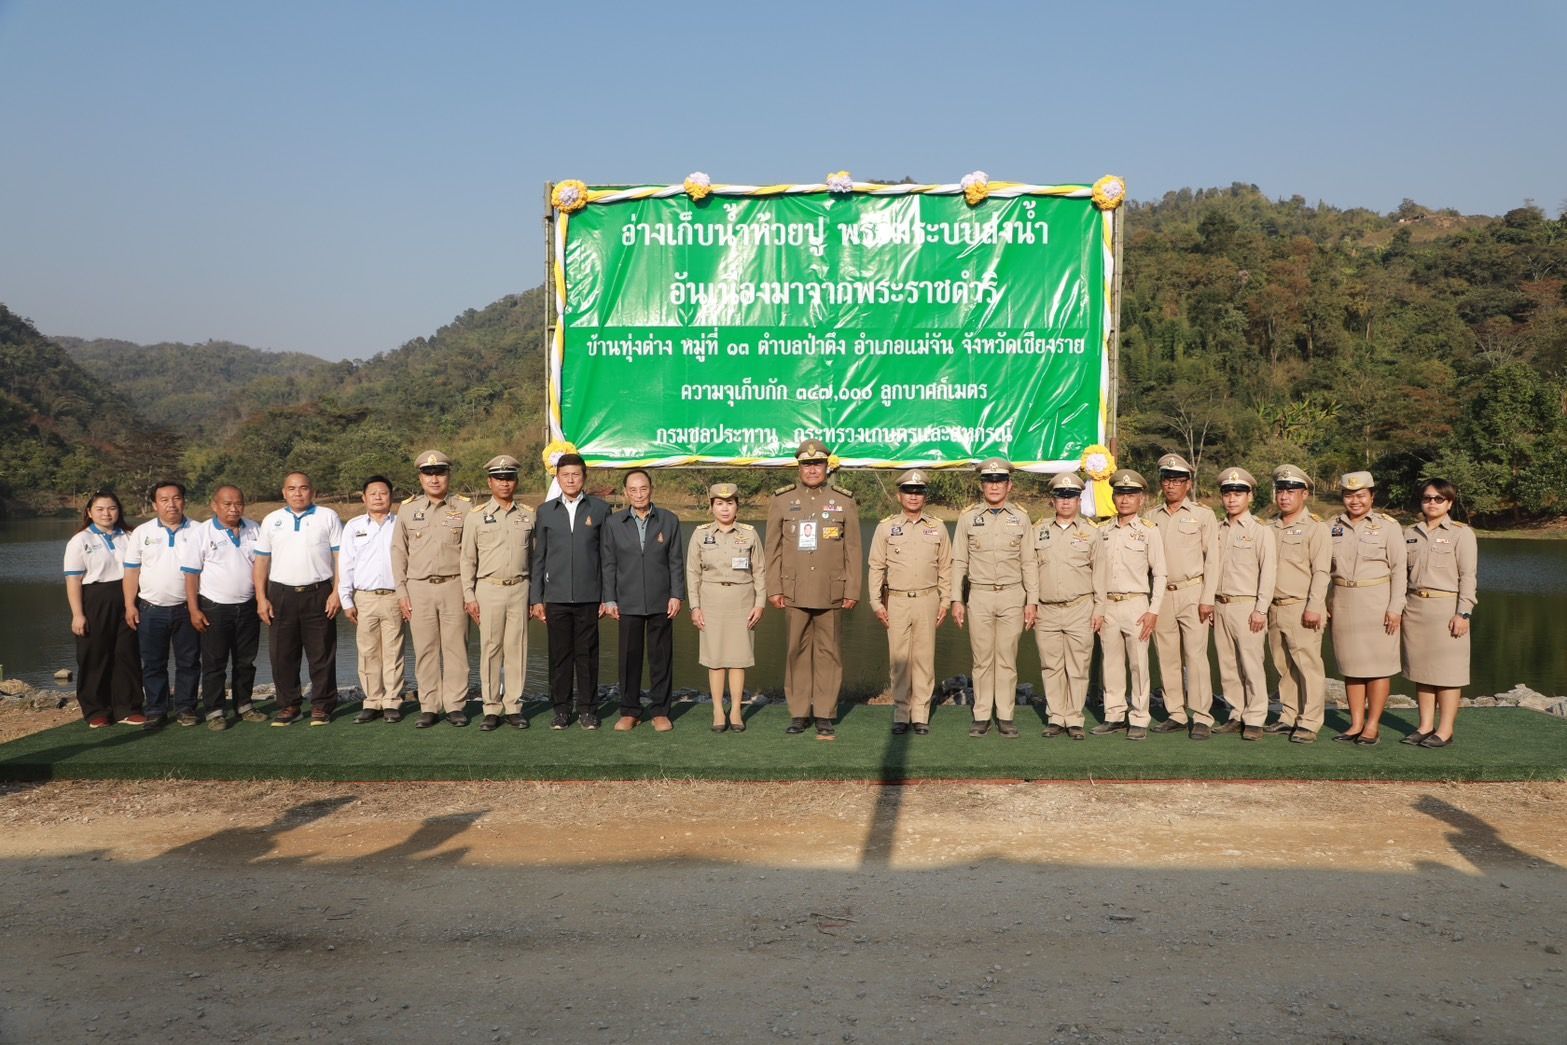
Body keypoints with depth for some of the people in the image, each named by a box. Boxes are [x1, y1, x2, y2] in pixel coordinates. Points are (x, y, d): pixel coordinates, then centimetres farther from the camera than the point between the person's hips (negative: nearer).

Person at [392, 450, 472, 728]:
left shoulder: (464, 508, 4)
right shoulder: (407, 509, 8)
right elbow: (398, 552, 9)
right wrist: (401, 591, 3)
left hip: (454, 586, -1)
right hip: (419, 588, 1)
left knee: (456, 647, 0)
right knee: (425, 650, 4)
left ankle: (455, 705, 8)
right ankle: (429, 707, 10)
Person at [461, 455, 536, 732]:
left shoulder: (528, 515, 9)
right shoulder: (476, 516, 3)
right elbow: (468, 560, 4)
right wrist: (469, 596, -2)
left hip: (519, 588, 2)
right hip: (488, 588, -1)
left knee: (517, 647, 3)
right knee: (490, 648, 0)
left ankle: (514, 706, 10)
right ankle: (492, 709, 7)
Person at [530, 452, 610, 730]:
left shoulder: (600, 509, 5)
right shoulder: (546, 511, 9)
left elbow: (607, 556, 5)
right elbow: (538, 557, 10)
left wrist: (607, 596, 1)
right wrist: (535, 598, 5)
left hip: (589, 596, -1)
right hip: (556, 597, 1)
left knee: (587, 655, 3)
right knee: (559, 655, 4)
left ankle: (587, 710, 12)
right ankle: (561, 709, 14)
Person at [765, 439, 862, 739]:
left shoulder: (845, 502, 7)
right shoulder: (781, 500, 7)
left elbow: (852, 551, 6)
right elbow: (773, 549, 7)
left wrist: (852, 591, 0)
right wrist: (774, 589, 1)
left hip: (831, 594, 0)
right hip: (794, 592, 0)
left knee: (828, 652, 2)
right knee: (797, 652, 3)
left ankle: (825, 715, 9)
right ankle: (798, 713, 12)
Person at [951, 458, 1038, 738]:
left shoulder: (1020, 518, 7)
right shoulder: (968, 517, 5)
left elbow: (1029, 562, 7)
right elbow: (959, 561, 6)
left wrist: (1032, 601, 1)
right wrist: (956, 600, 0)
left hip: (1012, 597, 0)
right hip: (979, 596, 0)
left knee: (1007, 659, 3)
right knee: (982, 659, 2)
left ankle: (1006, 717, 9)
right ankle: (981, 716, 9)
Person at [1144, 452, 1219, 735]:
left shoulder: (1203, 515, 3)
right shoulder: (1152, 517, 13)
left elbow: (1212, 559, -1)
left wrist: (1207, 599, -9)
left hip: (1192, 593, -4)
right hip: (1161, 594, 4)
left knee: (1195, 656, -6)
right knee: (1167, 658, 6)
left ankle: (1201, 716, 0)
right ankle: (1175, 715, 14)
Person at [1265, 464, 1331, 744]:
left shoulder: (1315, 528, -4)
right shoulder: (1271, 528, 15)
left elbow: (1321, 571, -10)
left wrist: (1313, 607, -16)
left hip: (1302, 608, -7)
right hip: (1275, 608, 7)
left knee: (1307, 665, -6)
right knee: (1283, 666, 12)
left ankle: (1309, 723, -2)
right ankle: (1289, 716, 20)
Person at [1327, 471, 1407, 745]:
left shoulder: (1388, 526, -2)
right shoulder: (1333, 526, 9)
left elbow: (1399, 570, -4)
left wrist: (1395, 608, -11)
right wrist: (1324, 603, 7)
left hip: (1377, 601, -4)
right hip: (1342, 603, 4)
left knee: (1378, 664, -1)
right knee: (1350, 663, 7)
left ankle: (1373, 725, 6)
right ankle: (1356, 723, 15)